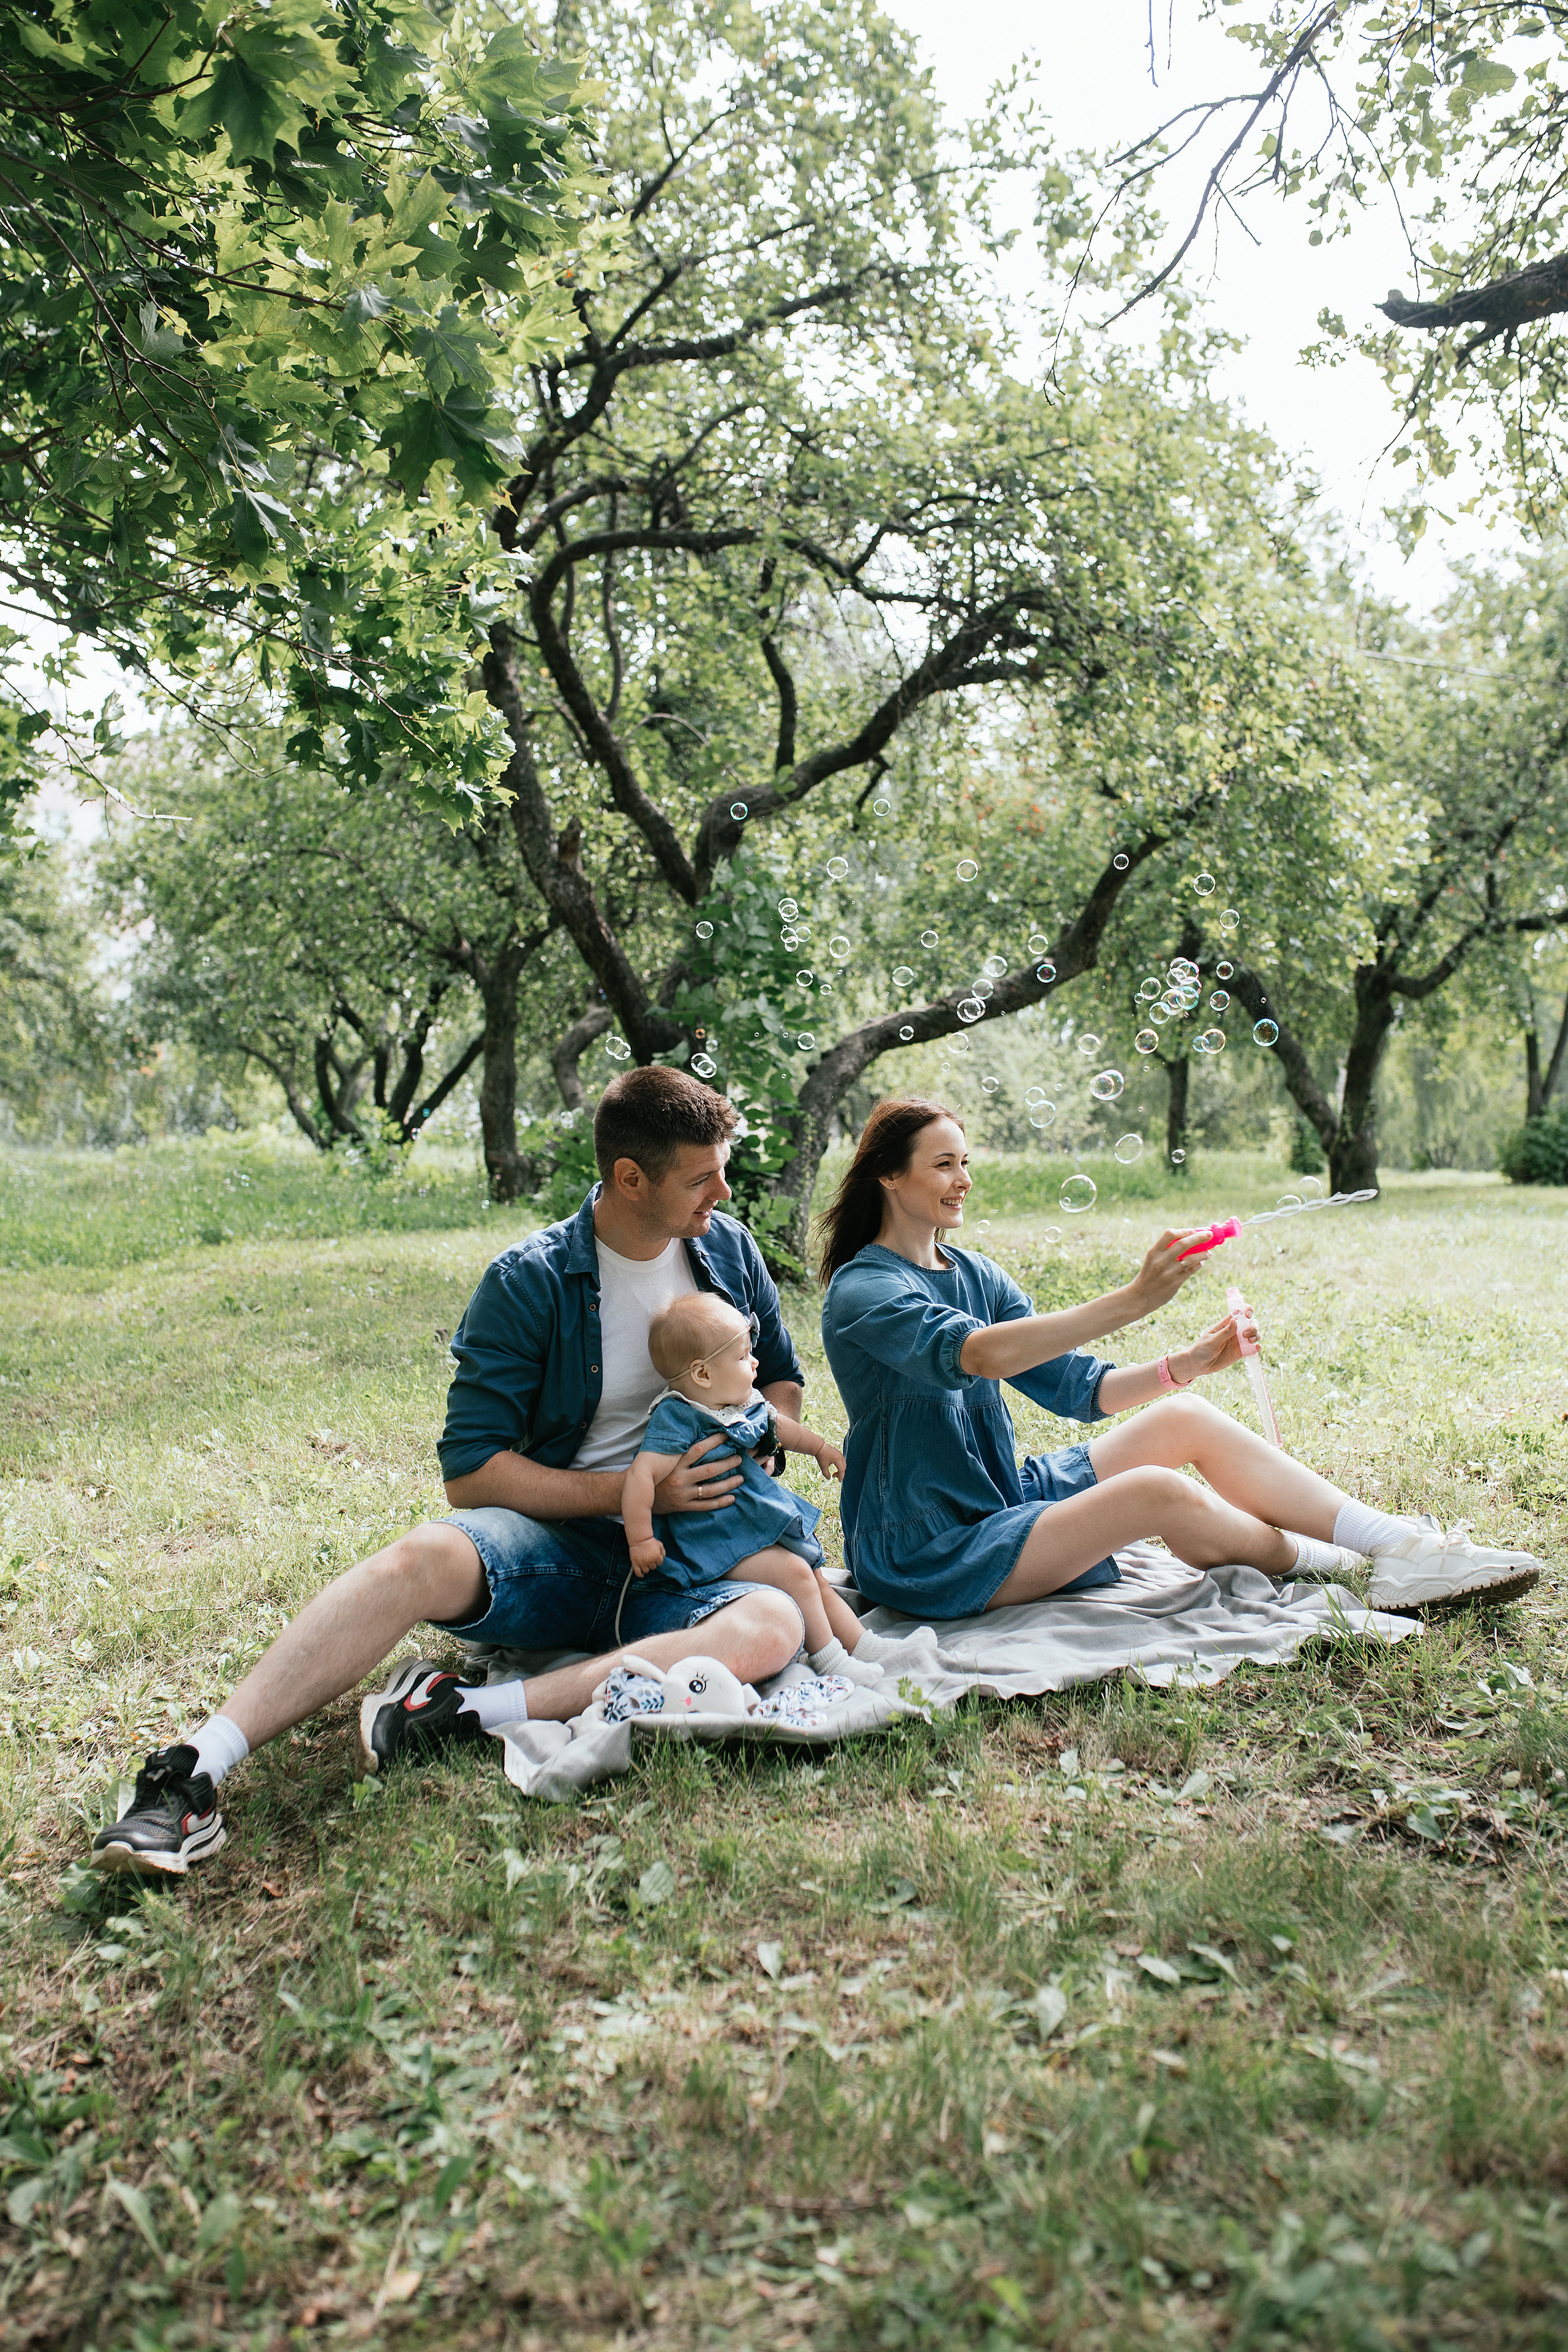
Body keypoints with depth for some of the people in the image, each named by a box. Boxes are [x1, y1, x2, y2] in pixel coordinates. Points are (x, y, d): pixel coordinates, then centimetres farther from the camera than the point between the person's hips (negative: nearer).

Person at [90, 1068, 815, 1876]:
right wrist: (633, 1491, -16)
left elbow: (783, 1381, 21)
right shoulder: (528, 1282, -6)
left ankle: (462, 1712, -32)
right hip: (559, 1542, -2)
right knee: (423, 1559, -35)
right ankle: (193, 1775, -32)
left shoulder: (729, 1249, 5)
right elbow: (469, 1473, -8)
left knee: (773, 1627, -33)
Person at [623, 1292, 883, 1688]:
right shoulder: (677, 1419, -23)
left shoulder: (747, 1403, 5)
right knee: (794, 1573, -21)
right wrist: (640, 1540, -27)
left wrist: (821, 1448, 38)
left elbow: (777, 1426, 26)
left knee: (819, 1583, 10)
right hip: (720, 1542, -9)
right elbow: (642, 1476, -28)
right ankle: (828, 1660, -13)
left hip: (767, 1523, 9)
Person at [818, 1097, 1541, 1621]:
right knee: (1157, 1491, -26)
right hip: (929, 1560, -8)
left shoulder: (973, 1274, 10)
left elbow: (1076, 1387, 8)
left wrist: (1183, 1365, -10)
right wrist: (1135, 1299, -40)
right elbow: (976, 1354, -34)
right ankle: (1334, 1566, -1)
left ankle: (1405, 1550, -8)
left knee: (1184, 1419, -10)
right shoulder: (861, 1292, -15)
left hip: (1006, 1499, 8)